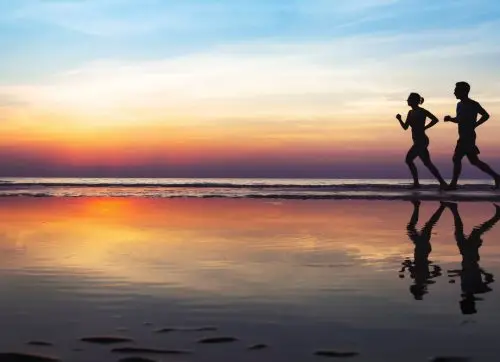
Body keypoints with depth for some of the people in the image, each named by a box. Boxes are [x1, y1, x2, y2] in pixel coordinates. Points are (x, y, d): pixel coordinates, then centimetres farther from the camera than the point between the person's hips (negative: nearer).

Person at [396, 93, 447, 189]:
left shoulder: (421, 111, -9)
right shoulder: (411, 113, 15)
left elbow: (435, 119, -11)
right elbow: (405, 127, 15)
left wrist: (424, 128, -13)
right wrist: (399, 119, -1)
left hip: (421, 141, -9)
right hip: (418, 141, 9)